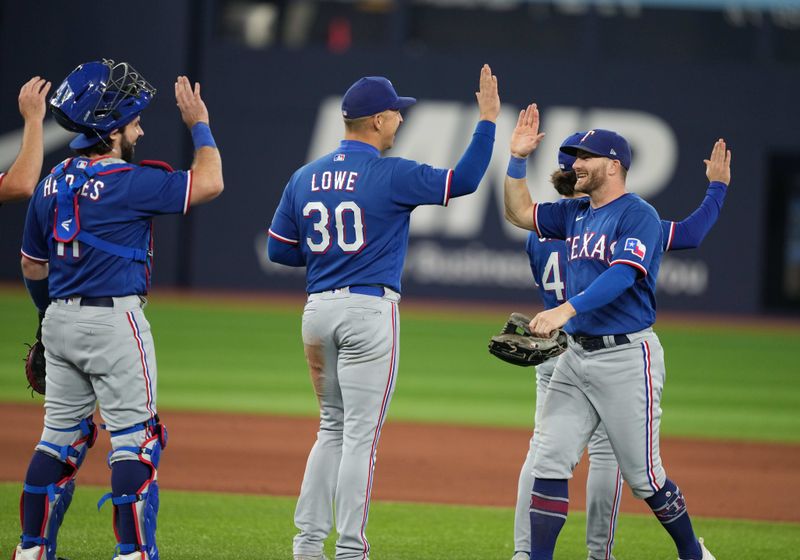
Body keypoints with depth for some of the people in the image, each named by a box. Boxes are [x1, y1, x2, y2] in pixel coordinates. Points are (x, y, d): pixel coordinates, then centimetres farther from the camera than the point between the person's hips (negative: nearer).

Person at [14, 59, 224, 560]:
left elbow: (32, 265, 16)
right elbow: (209, 183, -14)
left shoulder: (52, 185, 8)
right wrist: (200, 125, -1)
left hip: (60, 320, 7)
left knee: (61, 436, 14)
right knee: (135, 438, -3)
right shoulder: (129, 181, -15)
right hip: (114, 319, -7)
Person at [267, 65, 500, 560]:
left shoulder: (305, 178, 9)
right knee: (361, 433, -3)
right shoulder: (390, 175, -9)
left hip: (318, 311, 6)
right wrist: (488, 119, -6)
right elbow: (463, 181, -11)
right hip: (370, 311, -6)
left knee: (333, 427, 16)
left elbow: (279, 250, 12)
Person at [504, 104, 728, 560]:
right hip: (577, 355, 7)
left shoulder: (639, 216, -12)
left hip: (627, 356, -7)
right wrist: (518, 157, 11)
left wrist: (566, 310, -37)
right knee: (550, 464, -2)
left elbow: (623, 274, -25)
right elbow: (520, 213, 24)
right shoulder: (576, 213, 13)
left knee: (643, 476, 1)